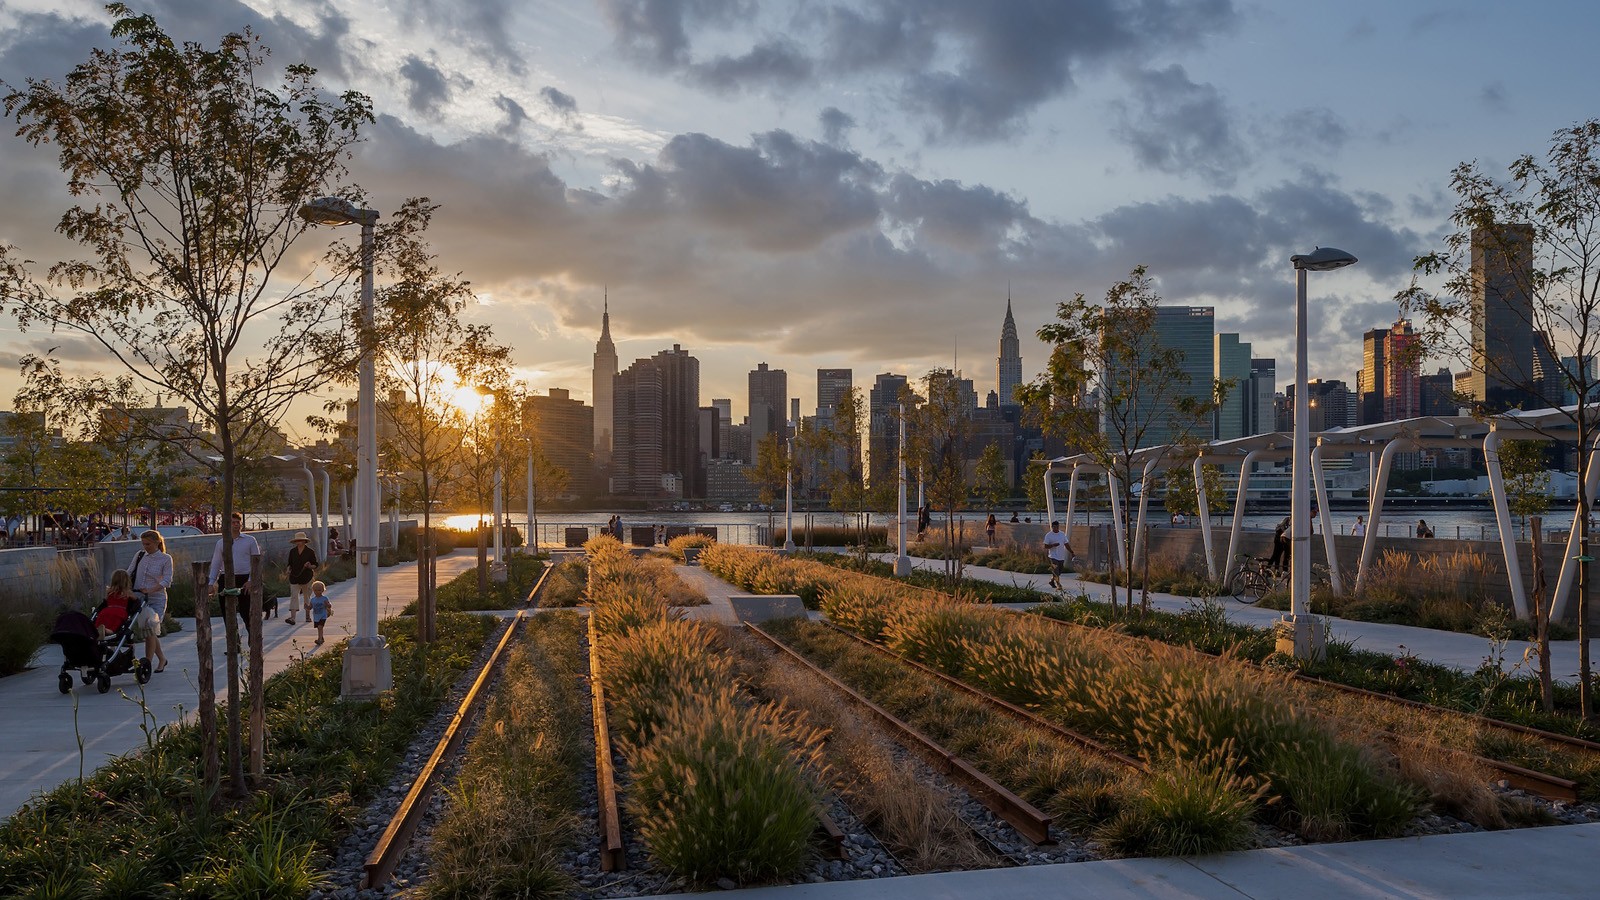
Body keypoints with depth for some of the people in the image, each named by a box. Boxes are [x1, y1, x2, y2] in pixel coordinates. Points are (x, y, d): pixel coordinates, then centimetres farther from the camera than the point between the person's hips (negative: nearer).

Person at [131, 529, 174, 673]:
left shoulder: (166, 559, -4)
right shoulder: (139, 555, 9)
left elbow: (167, 581, -11)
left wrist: (150, 590, -24)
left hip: (156, 599, -4)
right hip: (139, 599, 4)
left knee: (150, 631, -11)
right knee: (149, 632, 9)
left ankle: (147, 663, -5)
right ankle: (162, 659, 25)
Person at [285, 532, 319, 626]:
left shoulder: (310, 552, -1)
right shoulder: (292, 551, 7)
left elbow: (315, 565, 3)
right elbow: (290, 563, 15)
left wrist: (309, 566, -17)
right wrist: (288, 569, -5)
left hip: (306, 577, -2)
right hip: (294, 577, 2)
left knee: (307, 596, 8)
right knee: (294, 596, -10)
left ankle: (308, 616, 24)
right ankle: (292, 617, -17)